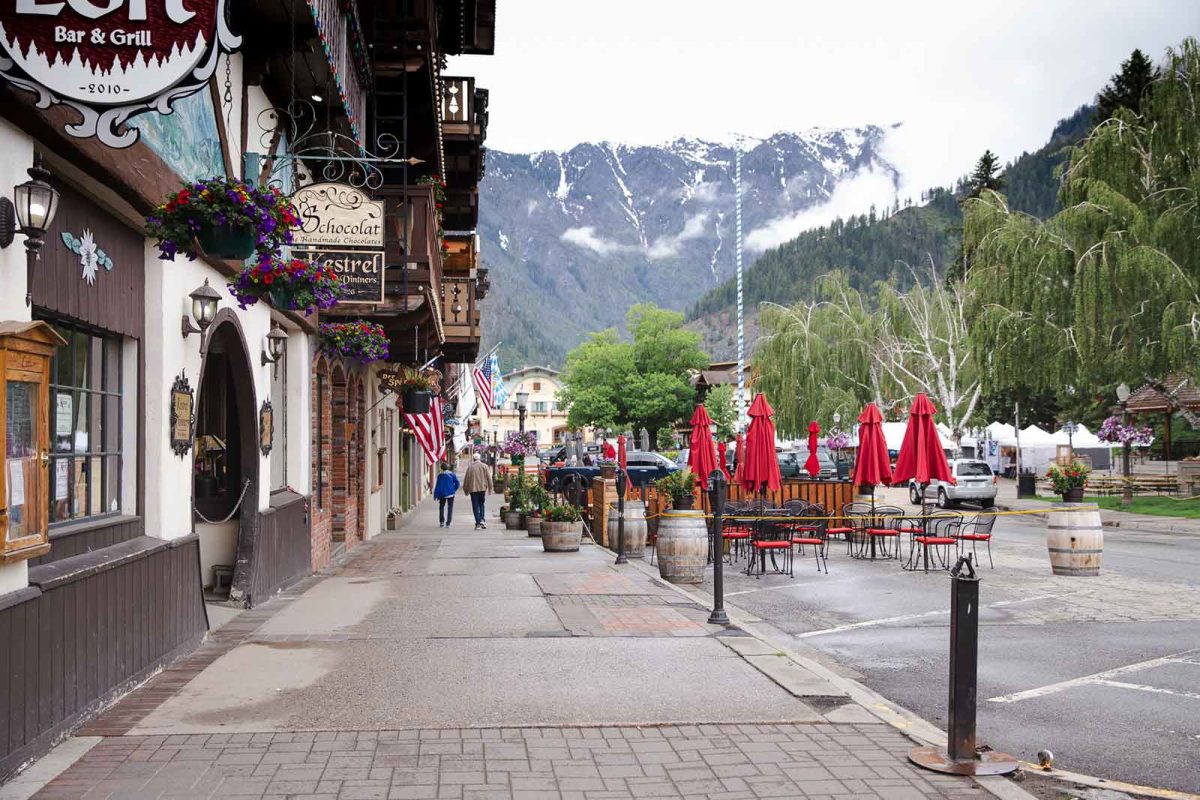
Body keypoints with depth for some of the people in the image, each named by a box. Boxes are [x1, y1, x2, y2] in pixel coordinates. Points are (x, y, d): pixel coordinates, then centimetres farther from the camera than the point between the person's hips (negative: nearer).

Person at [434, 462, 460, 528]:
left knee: (441, 507, 16)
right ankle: (448, 523, 1)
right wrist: (454, 490, 7)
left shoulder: (440, 476, -5)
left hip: (442, 494, -1)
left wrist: (436, 495, -1)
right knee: (450, 508, 6)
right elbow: (457, 483, -6)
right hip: (451, 494, 1)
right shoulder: (452, 474, -1)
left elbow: (437, 486, -6)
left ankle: (441, 522, 8)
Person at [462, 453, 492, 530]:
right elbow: (489, 478, 1)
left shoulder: (470, 467, -2)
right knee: (481, 504, 17)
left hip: (473, 489, -1)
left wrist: (466, 490, 10)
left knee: (475, 506, 3)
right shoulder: (484, 466, 1)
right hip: (482, 488, 1)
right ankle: (482, 520, -2)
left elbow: (466, 479, 1)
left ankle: (478, 523, -3)